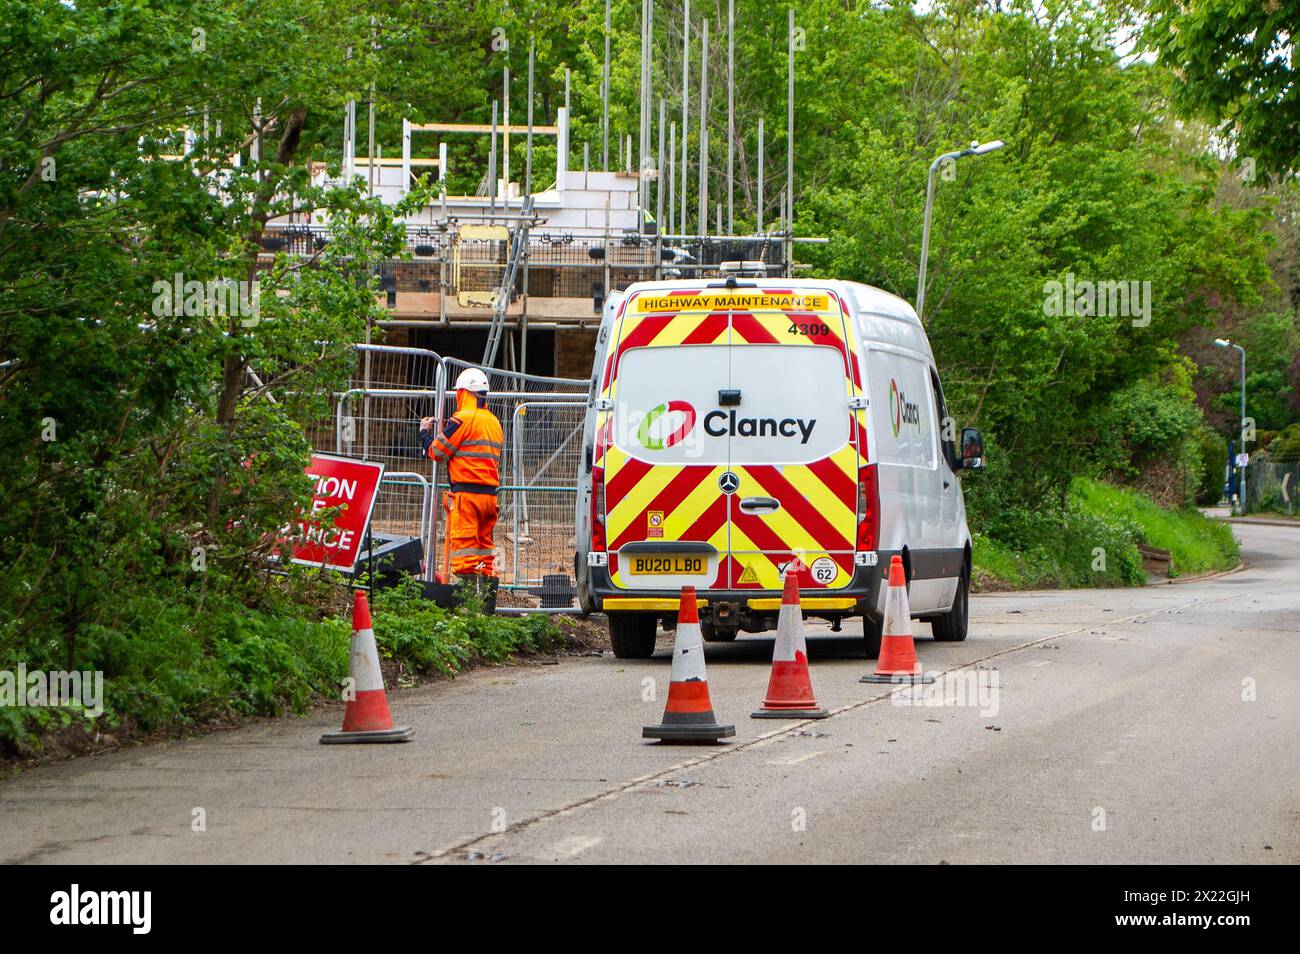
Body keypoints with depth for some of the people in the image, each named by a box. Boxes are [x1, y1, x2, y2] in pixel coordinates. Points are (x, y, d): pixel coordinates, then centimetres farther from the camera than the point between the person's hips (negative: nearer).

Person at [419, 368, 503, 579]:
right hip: (490, 492, 8)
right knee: (484, 541, 12)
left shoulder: (463, 419, -8)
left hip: (467, 492, -8)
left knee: (464, 543, -8)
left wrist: (425, 431, 15)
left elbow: (435, 451, -6)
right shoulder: (494, 421, 16)